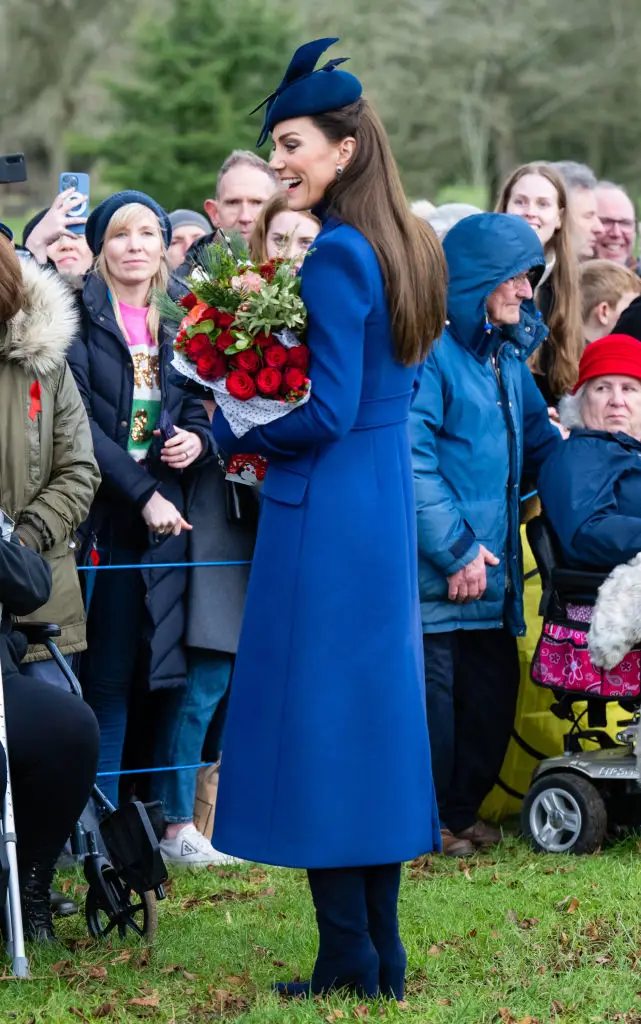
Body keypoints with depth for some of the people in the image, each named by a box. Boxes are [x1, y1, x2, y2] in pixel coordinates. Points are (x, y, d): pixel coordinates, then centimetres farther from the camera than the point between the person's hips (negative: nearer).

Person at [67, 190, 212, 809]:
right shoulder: (83, 316, -3)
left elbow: (194, 407, 21)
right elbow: (78, 420, -11)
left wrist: (197, 439, -3)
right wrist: (143, 494, -16)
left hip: (163, 514, 5)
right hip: (105, 516, -5)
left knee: (155, 670, 5)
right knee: (107, 674, -4)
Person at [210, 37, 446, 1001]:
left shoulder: (333, 254, -17)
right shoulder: (403, 249, 10)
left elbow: (327, 411, -20)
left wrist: (233, 429, -5)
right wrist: (266, 424, 15)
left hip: (324, 515, -9)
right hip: (388, 508, 9)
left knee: (315, 724, -2)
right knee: (372, 718, 13)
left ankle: (349, 961, 1)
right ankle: (384, 954, 18)